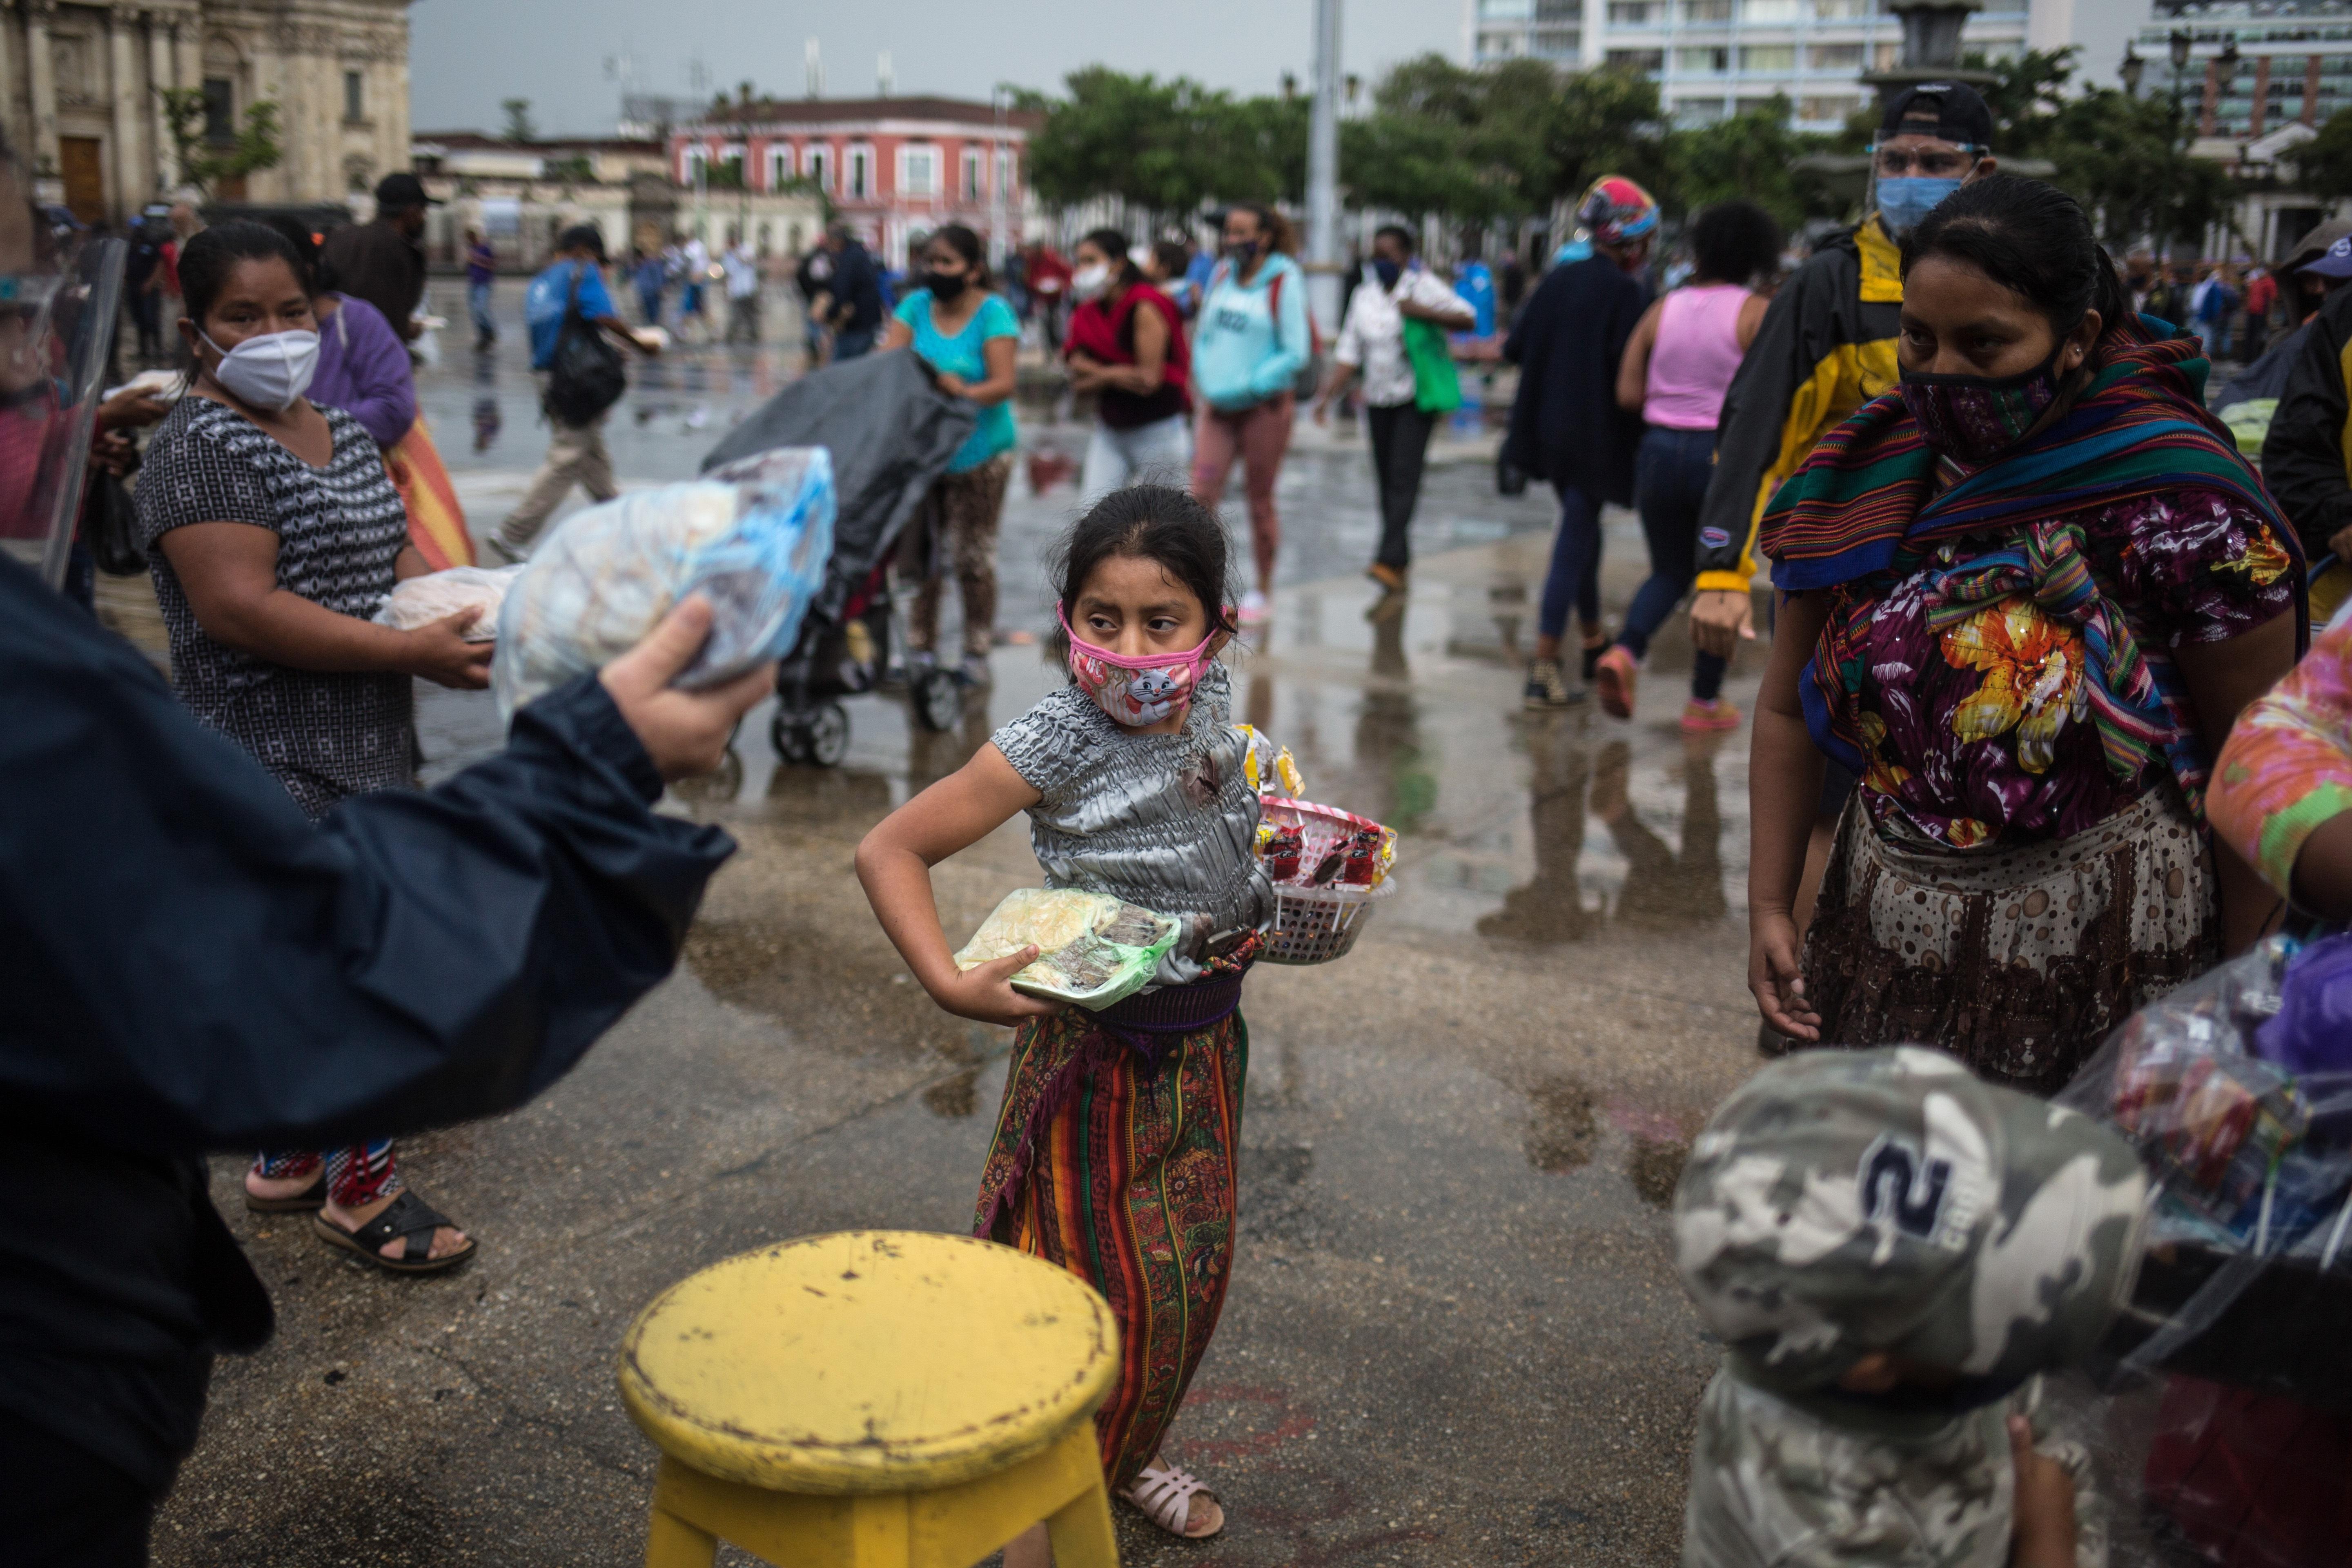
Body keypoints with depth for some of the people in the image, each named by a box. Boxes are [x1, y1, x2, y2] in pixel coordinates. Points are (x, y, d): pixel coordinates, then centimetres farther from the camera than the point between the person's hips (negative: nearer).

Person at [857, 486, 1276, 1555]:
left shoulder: (1210, 707, -4)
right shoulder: (1054, 745, -23)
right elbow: (888, 851, -22)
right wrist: (952, 986, -32)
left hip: (1203, 1042, 7)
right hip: (1100, 1054, -7)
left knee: (1190, 1269, 18)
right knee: (1105, 1292, 1)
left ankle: (1123, 1459, 42)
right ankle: (1045, 1522, 21)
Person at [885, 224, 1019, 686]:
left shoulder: (994, 313, -10)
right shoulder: (916, 306, 3)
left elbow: (1003, 384, -19)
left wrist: (966, 393, -38)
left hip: (979, 449, -4)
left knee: (972, 553, 0)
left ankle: (977, 652, 10)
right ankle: (920, 649, 16)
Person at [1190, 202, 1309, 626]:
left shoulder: (1284, 282, -8)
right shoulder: (1222, 274, 7)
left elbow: (1296, 353, -11)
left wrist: (1247, 387, -15)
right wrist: (1206, 383, 0)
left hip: (1263, 406, -4)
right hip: (1216, 406, 4)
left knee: (1260, 501, 6)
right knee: (1203, 495, -7)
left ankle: (1261, 590, 19)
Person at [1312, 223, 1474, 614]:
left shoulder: (1424, 287, -4)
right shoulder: (1364, 295, 10)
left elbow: (1468, 319, -7)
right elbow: (1349, 355, 8)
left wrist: (1423, 313, -20)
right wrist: (1328, 397, -4)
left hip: (1417, 398, -5)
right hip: (1378, 401, 5)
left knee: (1403, 478, -16)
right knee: (1385, 484, 6)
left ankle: (1389, 565, -25)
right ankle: (1401, 564, 15)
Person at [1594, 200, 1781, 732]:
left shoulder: (1664, 309, 3)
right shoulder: (1756, 313, -7)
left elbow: (1627, 393, 1)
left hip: (1660, 449, 4)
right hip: (1724, 455, -3)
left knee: (1669, 572, 19)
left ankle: (1624, 651, -8)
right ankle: (1705, 700, 17)